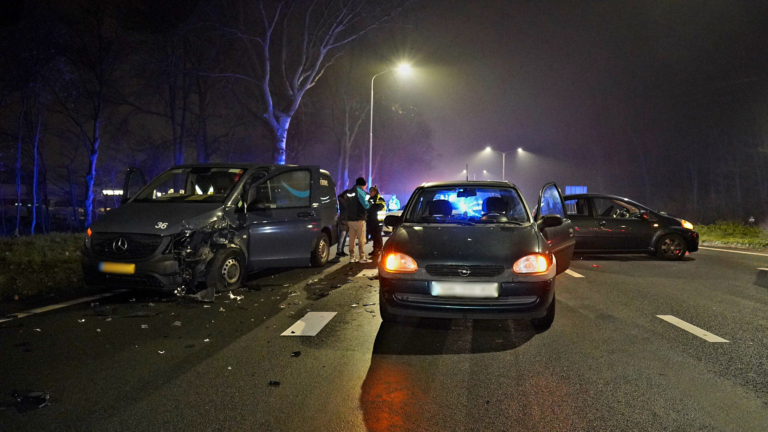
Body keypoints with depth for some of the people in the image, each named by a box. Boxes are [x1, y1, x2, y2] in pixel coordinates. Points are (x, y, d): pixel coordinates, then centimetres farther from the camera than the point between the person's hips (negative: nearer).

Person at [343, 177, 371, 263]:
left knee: (352, 238, 9)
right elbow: (366, 205, -14)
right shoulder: (360, 191, -8)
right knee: (361, 239, -2)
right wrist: (369, 204, 7)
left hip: (350, 219, 7)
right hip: (359, 219, -7)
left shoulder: (349, 192, 14)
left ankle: (352, 257, 10)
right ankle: (362, 257, -2)